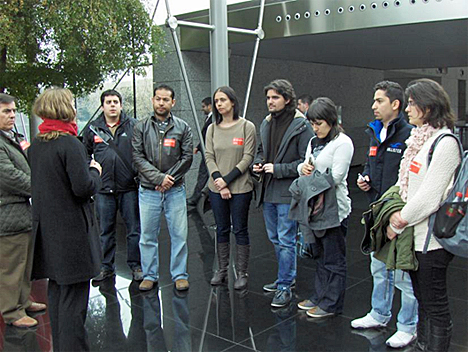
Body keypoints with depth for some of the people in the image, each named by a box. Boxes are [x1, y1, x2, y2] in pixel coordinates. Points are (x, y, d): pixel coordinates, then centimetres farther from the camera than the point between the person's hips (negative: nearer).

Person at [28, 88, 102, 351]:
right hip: (72, 231, -9)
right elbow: (84, 188, -22)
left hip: (48, 228, 9)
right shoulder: (70, 144, -18)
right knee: (74, 295, -1)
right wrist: (95, 171, -2)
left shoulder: (36, 145, 8)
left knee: (57, 290, 19)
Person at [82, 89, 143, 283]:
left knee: (134, 229, 6)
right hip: (104, 188, 2)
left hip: (129, 187, -2)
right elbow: (85, 154, 17)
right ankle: (106, 266, 26)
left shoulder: (133, 126, 1)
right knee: (106, 231, 13)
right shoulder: (92, 129, 7)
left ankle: (135, 265, 20)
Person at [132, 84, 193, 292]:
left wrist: (169, 177, -12)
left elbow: (187, 157, 0)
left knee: (179, 234, 4)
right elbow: (137, 157, -4)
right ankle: (150, 275, 23)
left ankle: (179, 275, 18)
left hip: (175, 190, 0)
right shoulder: (141, 127, 4)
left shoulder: (182, 127, 4)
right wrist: (159, 177, -14)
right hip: (148, 190, 0)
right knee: (148, 236, 8)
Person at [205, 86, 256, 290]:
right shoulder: (212, 129, 7)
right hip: (216, 188, 4)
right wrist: (218, 180, -12)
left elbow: (248, 158, -9)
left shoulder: (246, 127, -4)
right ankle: (221, 271, 23)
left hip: (240, 188, -3)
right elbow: (209, 157, 2)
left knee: (240, 230, 4)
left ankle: (242, 273, 15)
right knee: (222, 229, 12)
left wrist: (227, 180, -13)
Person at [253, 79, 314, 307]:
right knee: (275, 238, 18)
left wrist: (278, 169, -18)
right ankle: (288, 276, 35)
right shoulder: (266, 123, 10)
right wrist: (258, 163, 3)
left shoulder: (301, 126, -12)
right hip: (268, 191, 8)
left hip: (288, 192, -8)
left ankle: (285, 287, 8)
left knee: (286, 241, -2)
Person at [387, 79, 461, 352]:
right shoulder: (418, 138, 12)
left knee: (435, 305, 4)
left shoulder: (445, 142, -15)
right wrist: (396, 212, -1)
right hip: (415, 234, 9)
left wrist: (399, 224, -11)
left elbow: (430, 196, -19)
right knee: (423, 300, 20)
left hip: (432, 237, -9)